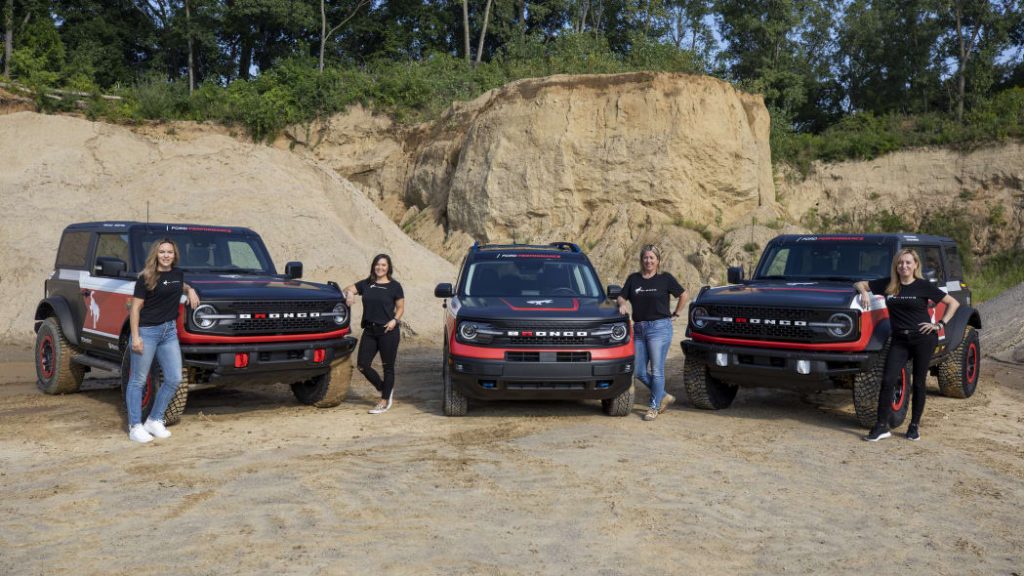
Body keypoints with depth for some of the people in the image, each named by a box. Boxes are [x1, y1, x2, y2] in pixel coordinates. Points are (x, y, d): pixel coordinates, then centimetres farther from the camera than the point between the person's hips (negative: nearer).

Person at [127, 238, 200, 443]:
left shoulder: (178, 273, 9)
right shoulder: (146, 278, -8)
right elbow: (135, 308, -9)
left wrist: (190, 290, 12)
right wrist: (135, 337, -15)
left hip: (169, 331, 6)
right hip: (147, 331, -6)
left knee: (174, 379, 4)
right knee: (138, 380, 2)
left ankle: (154, 420, 18)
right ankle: (135, 427, 9)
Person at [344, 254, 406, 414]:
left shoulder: (394, 286, 0)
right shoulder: (366, 284, 11)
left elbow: (400, 308, 4)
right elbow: (348, 289, 10)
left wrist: (395, 320, -13)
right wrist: (349, 293, -14)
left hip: (388, 331, -4)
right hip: (369, 330, 4)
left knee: (388, 366, 2)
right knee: (362, 364, 1)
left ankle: (384, 401, 12)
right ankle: (384, 388, 23)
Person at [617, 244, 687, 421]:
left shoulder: (665, 278, 0)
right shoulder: (633, 279, 10)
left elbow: (683, 295, 10)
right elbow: (622, 296, 10)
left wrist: (675, 314, 7)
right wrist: (622, 304, -11)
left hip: (660, 327, -5)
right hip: (639, 329, 5)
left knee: (656, 370, -2)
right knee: (639, 372, 5)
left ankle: (654, 406, 10)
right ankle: (664, 396, 23)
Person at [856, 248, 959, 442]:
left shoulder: (923, 286, -2)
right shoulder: (888, 284, 6)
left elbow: (953, 303, 2)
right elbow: (859, 283, 15)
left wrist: (940, 324, -6)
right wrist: (865, 292, -6)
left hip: (923, 339, -2)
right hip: (899, 340, 3)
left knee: (918, 383, 5)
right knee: (887, 381, -7)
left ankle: (915, 426, 18)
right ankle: (882, 426, -2)